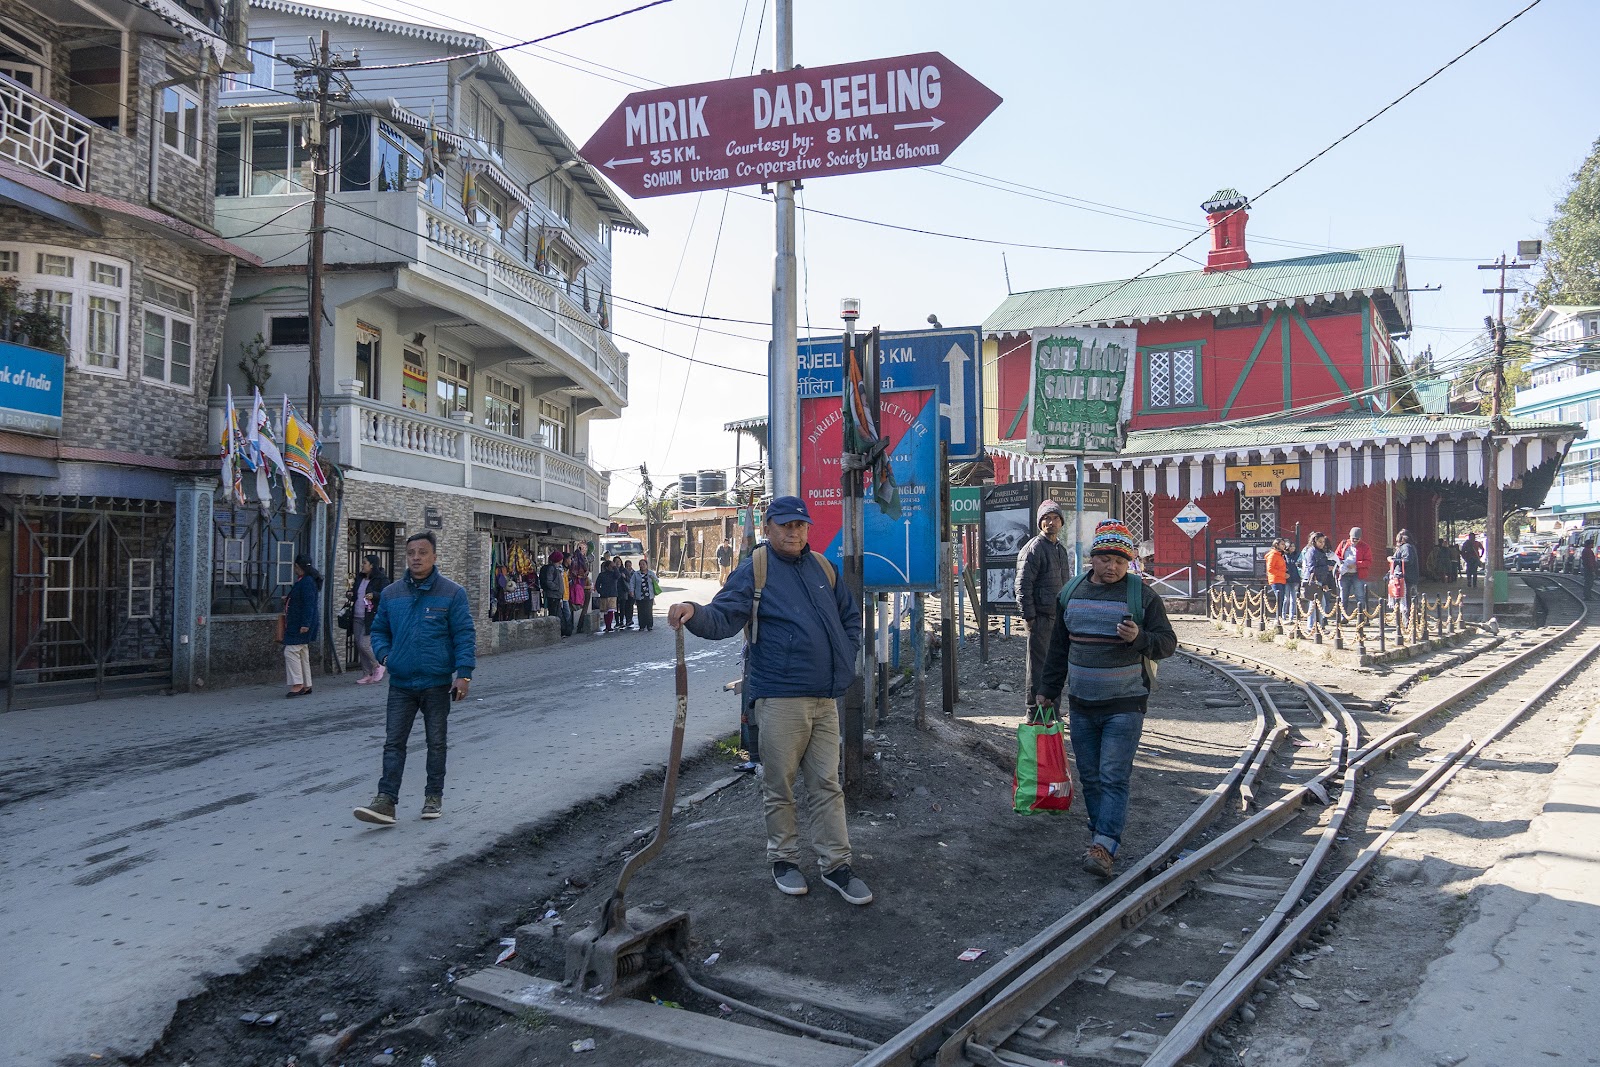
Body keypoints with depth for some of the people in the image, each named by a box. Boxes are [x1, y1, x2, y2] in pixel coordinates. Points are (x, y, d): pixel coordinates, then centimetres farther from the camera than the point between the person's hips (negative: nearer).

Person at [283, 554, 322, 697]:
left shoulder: (307, 582, -17)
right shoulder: (303, 581, 16)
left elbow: (308, 604, -22)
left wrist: (305, 624, -25)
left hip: (300, 625, -11)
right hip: (298, 624, 11)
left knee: (291, 652, -12)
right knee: (302, 653, 12)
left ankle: (297, 684, -11)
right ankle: (306, 685, 17)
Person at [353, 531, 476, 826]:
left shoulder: (452, 593, -6)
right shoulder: (391, 593, 5)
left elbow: (465, 635, -7)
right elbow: (379, 630, 17)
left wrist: (464, 674, -13)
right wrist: (384, 655, -3)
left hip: (437, 684, -3)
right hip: (400, 683, 3)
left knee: (436, 743, 11)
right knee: (393, 743, -1)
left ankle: (434, 797, 23)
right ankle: (385, 801, -1)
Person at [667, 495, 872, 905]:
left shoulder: (822, 567, 13)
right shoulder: (754, 570, -4)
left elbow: (851, 616, 25)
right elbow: (723, 618, -15)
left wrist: (847, 661, 13)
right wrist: (694, 612, -36)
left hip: (826, 698, 5)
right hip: (780, 698, -5)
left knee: (827, 784, 10)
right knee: (779, 786, 4)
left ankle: (835, 865, 17)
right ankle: (783, 859, 21)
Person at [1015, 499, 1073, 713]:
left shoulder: (1061, 549, 17)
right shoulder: (1034, 548, -10)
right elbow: (1023, 584, -15)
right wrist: (1028, 616, -18)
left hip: (1058, 615, 8)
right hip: (1040, 615, -8)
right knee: (1037, 663, -4)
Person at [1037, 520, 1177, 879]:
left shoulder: (1143, 596, -4)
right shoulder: (1070, 593, 8)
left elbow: (1168, 642, -2)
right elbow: (1058, 648, 16)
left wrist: (1140, 638, -23)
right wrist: (1049, 690, 18)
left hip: (1124, 706, -4)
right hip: (1081, 705, 5)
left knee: (1114, 778, -9)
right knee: (1089, 778, 10)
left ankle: (1103, 847, -12)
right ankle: (1103, 837, 22)